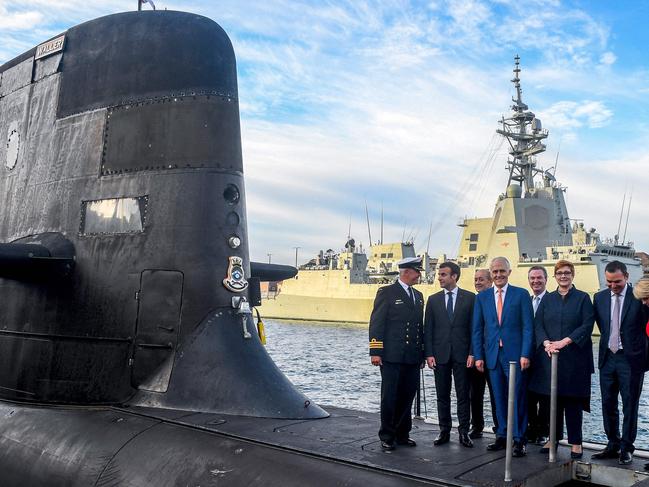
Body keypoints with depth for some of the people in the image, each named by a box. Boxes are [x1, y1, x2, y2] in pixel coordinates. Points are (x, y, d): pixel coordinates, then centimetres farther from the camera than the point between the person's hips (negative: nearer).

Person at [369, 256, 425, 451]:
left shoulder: (418, 296, 16)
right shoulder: (387, 293, -4)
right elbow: (376, 323, -8)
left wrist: (422, 352, 15)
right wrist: (375, 352, -14)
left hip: (413, 358, 6)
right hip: (392, 357, -6)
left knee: (407, 397, 11)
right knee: (390, 397, 1)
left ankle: (402, 435, 22)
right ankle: (387, 437, 12)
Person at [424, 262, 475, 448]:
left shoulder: (469, 298, 1)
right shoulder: (433, 300, 7)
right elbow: (428, 329, 5)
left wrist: (472, 353, -7)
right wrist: (429, 354, -3)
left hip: (462, 354, -2)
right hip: (440, 354, 2)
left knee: (463, 395, 3)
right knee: (442, 396, 8)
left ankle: (464, 432, 11)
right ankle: (444, 431, 17)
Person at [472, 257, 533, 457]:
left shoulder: (521, 294, 1)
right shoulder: (482, 297, 10)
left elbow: (528, 327, -2)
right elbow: (477, 329, 10)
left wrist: (525, 354, -10)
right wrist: (478, 356, 3)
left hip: (515, 354, -3)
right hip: (492, 355, 3)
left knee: (517, 398, 0)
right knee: (499, 398, 9)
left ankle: (519, 440, 8)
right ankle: (502, 436, 19)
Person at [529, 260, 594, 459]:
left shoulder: (583, 298, 3)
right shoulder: (547, 299, 11)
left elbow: (587, 325, -7)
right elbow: (538, 324, 5)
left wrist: (565, 341, -16)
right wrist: (546, 343, -13)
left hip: (574, 357, -3)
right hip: (549, 355, 3)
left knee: (573, 399, 0)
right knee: (553, 398, 7)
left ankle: (576, 443, 9)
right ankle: (554, 438, 17)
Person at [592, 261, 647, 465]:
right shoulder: (600, 297, 5)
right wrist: (609, 341, 8)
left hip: (631, 358, -5)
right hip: (608, 357, 5)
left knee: (630, 406, 5)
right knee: (608, 404, 11)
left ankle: (626, 448, 16)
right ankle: (613, 445, 25)